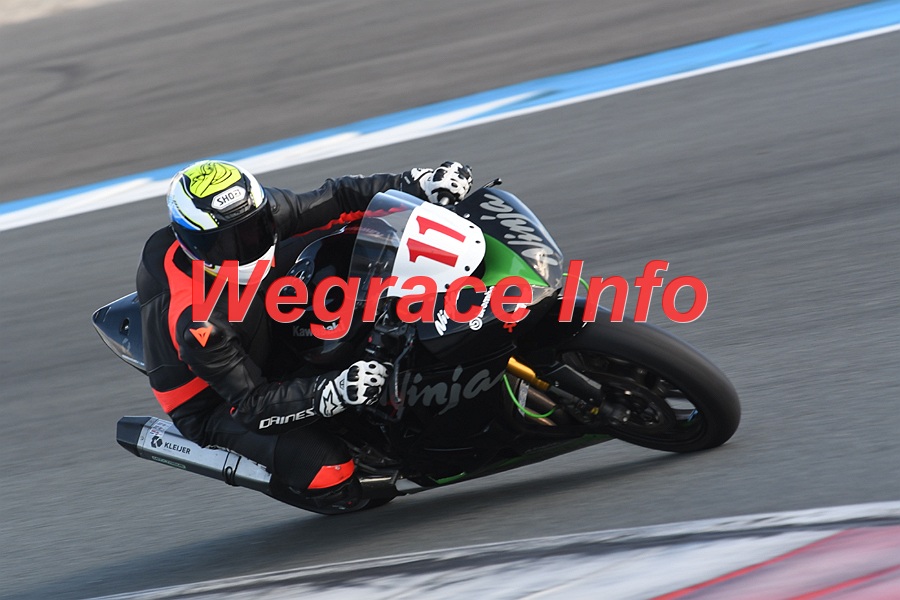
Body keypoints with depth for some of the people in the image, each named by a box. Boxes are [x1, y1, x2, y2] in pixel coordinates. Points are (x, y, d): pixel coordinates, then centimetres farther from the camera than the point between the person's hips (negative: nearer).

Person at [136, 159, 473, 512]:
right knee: (333, 478, -28)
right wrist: (330, 394, -47)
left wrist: (418, 185, -21)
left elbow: (334, 200, -9)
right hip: (219, 406, -8)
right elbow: (250, 403, -33)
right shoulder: (198, 322, -37)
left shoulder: (257, 214, -19)